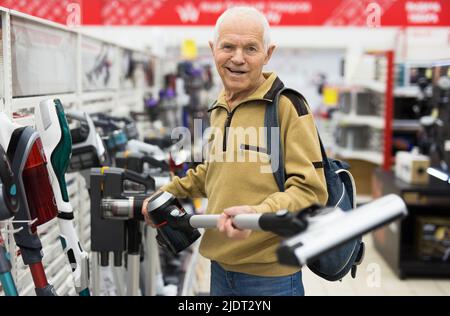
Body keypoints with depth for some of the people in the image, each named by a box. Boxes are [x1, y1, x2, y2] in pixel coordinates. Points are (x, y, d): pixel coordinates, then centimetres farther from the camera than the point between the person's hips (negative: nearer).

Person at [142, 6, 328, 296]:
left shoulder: (287, 106, -13)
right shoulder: (218, 109, 10)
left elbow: (310, 190, -17)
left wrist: (258, 214, -30)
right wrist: (168, 193, 15)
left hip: (270, 273, -6)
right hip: (220, 264, 7)